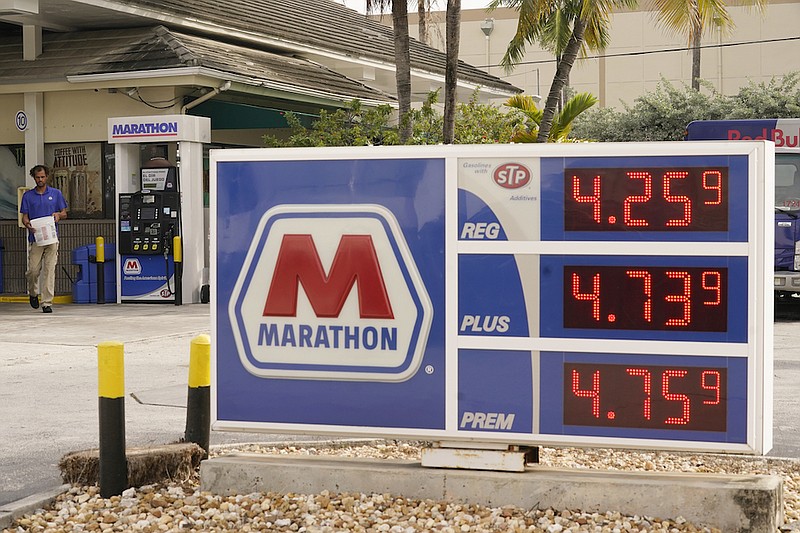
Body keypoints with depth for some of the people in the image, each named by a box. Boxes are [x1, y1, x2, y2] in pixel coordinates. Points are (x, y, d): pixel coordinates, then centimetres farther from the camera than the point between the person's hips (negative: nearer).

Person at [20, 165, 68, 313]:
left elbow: (64, 213, 11)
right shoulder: (28, 195, 8)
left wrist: (58, 215, -12)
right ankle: (33, 293, 27)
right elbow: (24, 217, 7)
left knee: (49, 270, -4)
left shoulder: (56, 193, 8)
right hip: (35, 238, 0)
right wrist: (28, 225, -15)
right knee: (33, 270, -3)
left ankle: (47, 302, -1)